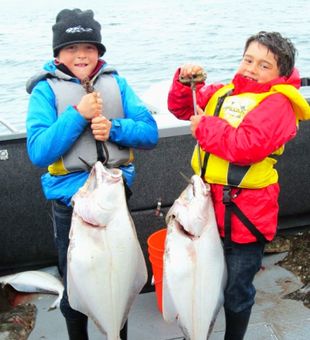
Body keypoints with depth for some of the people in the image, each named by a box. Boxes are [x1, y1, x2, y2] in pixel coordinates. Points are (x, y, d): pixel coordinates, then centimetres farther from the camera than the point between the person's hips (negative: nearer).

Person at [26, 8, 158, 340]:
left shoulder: (115, 82, 1)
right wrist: (78, 115, -22)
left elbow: (150, 132, -2)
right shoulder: (46, 89, -7)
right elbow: (38, 152, -16)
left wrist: (114, 128, -19)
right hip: (71, 202, -2)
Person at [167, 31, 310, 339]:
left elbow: (248, 146, -27)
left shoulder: (276, 103, -13)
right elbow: (183, 108, 16)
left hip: (244, 214, -6)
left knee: (236, 291, 11)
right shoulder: (223, 92, 8)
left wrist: (204, 127, -17)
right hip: (208, 205, 7)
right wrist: (186, 82, -4)